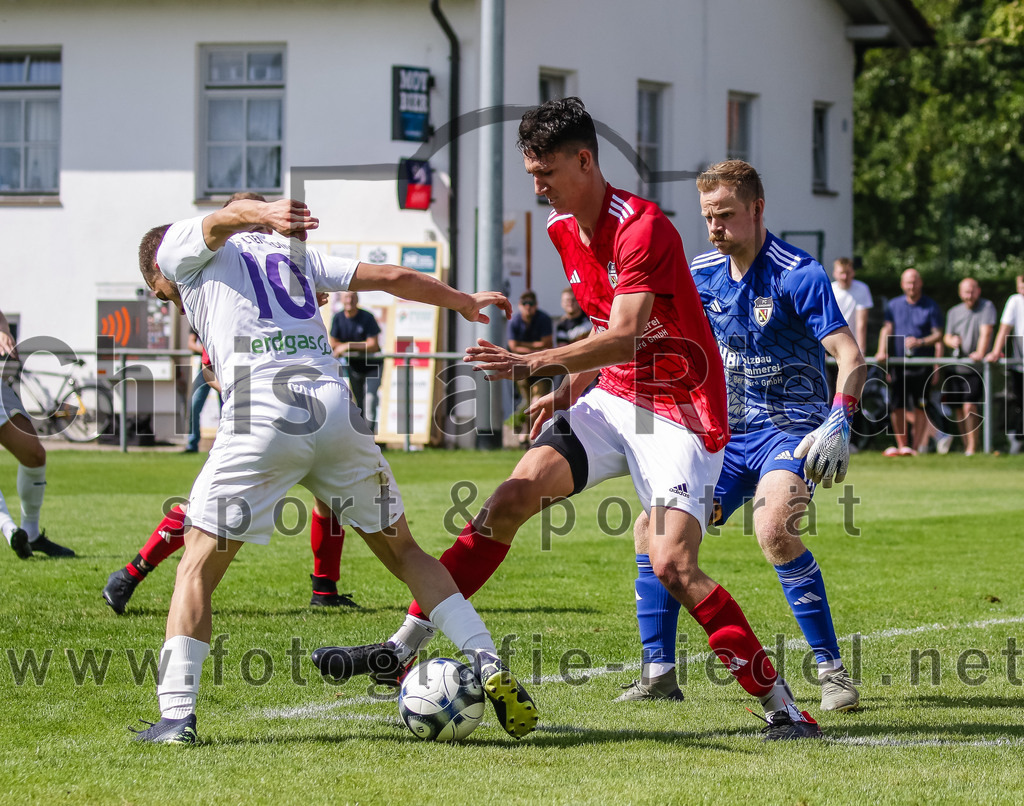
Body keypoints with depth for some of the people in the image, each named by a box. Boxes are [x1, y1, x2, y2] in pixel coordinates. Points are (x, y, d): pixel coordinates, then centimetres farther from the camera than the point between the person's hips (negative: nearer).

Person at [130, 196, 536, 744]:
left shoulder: (178, 249, 18)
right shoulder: (289, 253, 32)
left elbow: (223, 220, -5)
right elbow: (394, 278, 32)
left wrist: (267, 214, -29)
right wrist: (464, 302, 49)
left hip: (262, 416, -4)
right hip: (334, 406, 4)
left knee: (197, 569, 5)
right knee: (404, 553, 17)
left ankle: (176, 717, -6)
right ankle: (489, 665, 5)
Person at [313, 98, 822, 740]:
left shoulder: (643, 228, -20)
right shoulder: (563, 229, 7)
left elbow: (624, 337, -31)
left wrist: (536, 364, -40)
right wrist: (567, 393, 10)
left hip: (681, 412, -8)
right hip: (614, 399, 8)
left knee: (672, 564, -21)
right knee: (510, 500, -7)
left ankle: (785, 710, -12)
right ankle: (401, 653, -5)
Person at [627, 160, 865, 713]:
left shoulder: (798, 276, -14)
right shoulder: (701, 276, 6)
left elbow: (851, 358, -19)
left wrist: (839, 424, -34)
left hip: (791, 429, -7)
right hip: (728, 435, 7)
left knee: (773, 529, -31)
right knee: (654, 527, -3)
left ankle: (832, 669, -21)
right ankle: (658, 672, 8)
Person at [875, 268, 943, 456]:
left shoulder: (931, 307, 3)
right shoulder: (893, 305, 12)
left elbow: (938, 335, -1)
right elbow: (887, 328, 9)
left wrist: (920, 342, -19)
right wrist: (882, 351, -6)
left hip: (922, 364, -3)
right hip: (898, 362, 3)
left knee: (919, 407, -6)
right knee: (897, 406, 0)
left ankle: (917, 446, -3)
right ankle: (901, 445, 11)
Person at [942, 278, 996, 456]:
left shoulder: (987, 307, -3)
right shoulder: (954, 312, 13)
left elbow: (986, 332, -16)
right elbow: (946, 336, 17)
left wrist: (980, 352, -31)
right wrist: (951, 340, -8)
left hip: (976, 368, -5)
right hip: (955, 367, 5)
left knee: (969, 407, -16)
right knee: (959, 409, 7)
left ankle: (972, 448, -11)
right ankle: (965, 446, 18)